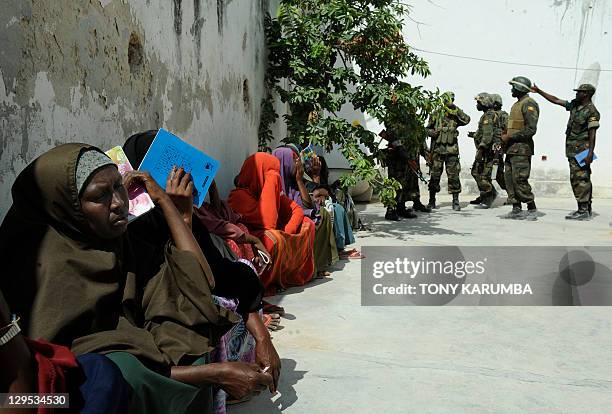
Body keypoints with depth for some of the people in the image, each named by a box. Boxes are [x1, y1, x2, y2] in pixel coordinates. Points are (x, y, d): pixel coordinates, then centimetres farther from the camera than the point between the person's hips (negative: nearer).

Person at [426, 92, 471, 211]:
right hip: (437, 148, 0)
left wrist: (457, 110, -16)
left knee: (453, 175, -1)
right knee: (435, 175, 3)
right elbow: (428, 128, 13)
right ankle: (432, 200, 14)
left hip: (452, 149, 0)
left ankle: (455, 201, 5)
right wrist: (432, 132, -8)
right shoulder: (436, 114, 8)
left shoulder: (456, 115, 8)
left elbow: (466, 120, -9)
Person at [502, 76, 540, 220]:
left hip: (521, 149, -10)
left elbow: (531, 129, -19)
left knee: (520, 180, -10)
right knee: (510, 179, 8)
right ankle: (516, 209, 14)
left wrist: (510, 137, -17)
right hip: (511, 149, 10)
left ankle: (532, 210, -1)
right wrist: (506, 137, 10)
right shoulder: (516, 104, 20)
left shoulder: (529, 104, -11)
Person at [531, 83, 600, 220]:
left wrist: (590, 153, -24)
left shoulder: (592, 111, -12)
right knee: (583, 179, 12)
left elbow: (592, 134, -18)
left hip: (581, 151, -9)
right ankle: (587, 209, 18)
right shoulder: (574, 105, 12)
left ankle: (583, 210, -10)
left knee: (579, 179, -11)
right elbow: (555, 100, 20)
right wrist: (539, 91, 18)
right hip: (573, 150, 9)